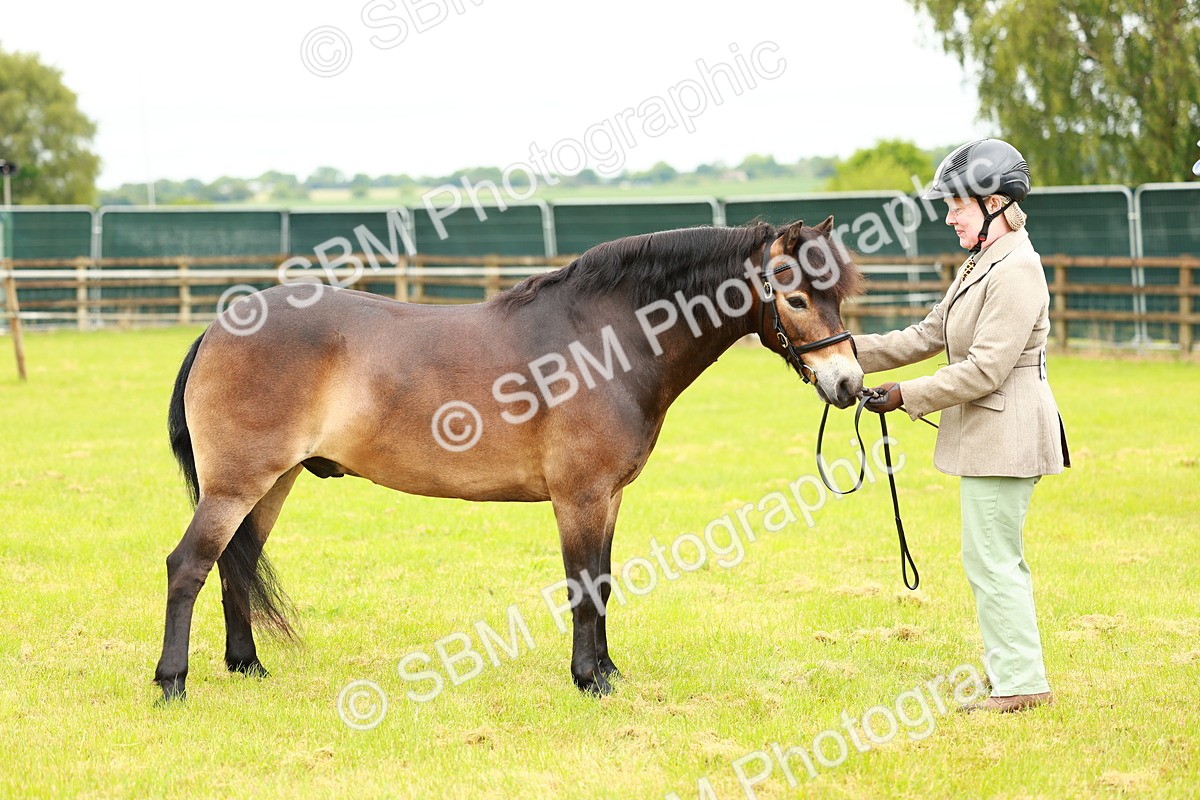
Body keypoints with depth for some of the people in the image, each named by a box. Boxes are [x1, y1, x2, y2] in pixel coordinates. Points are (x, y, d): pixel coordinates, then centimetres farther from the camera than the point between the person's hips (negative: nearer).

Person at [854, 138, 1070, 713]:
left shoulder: (1016, 271, -18)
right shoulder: (980, 266, 15)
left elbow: (983, 370, -23)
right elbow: (928, 336, 18)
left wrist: (907, 396, -17)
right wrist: (852, 353, 9)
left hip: (1005, 434, -11)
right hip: (985, 433, 11)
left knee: (991, 558, -7)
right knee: (997, 558, 17)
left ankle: (1021, 682, -1)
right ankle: (1009, 667, 26)